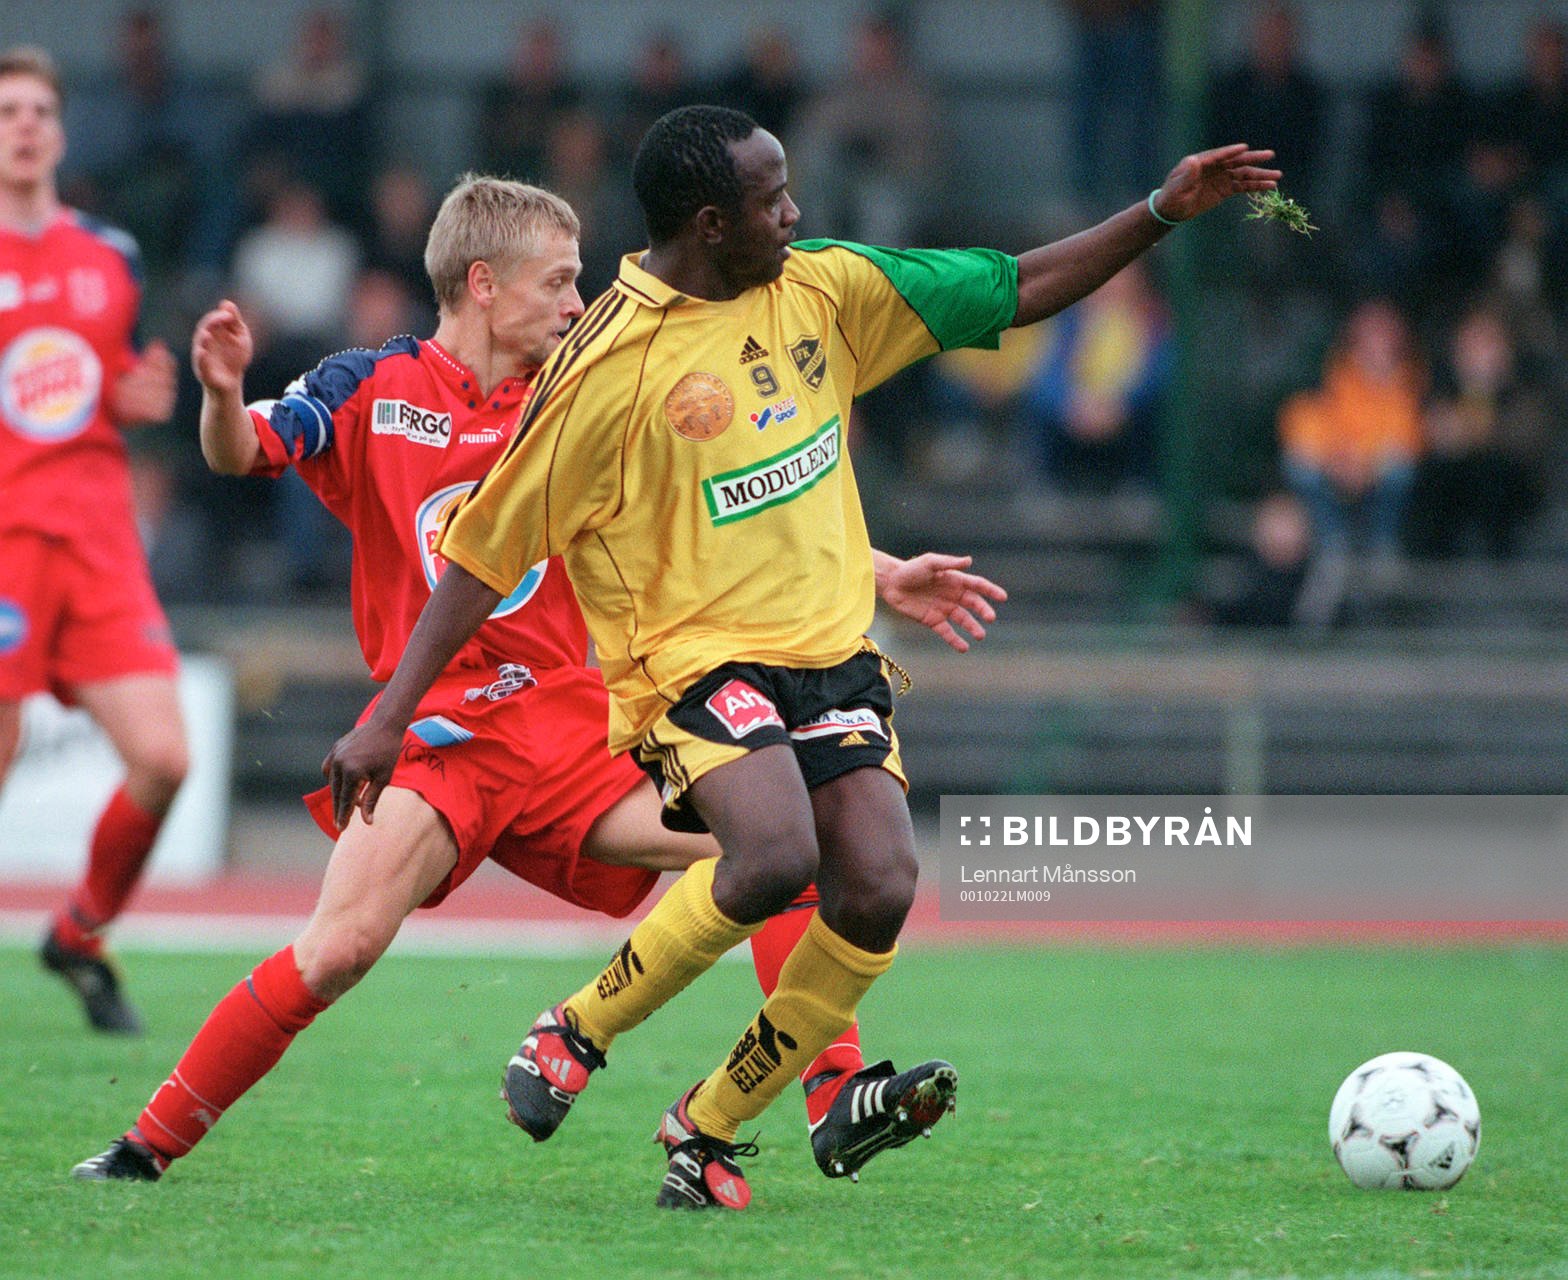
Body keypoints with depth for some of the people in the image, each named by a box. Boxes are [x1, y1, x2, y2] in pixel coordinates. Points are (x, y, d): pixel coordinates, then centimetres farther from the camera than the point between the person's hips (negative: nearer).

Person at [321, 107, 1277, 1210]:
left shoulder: (822, 287, 5)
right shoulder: (609, 367, -12)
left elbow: (1018, 290, 15)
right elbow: (486, 548, -7)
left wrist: (1161, 214, 7)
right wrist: (389, 718, -9)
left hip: (833, 651, 6)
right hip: (696, 657, -6)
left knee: (878, 891, -14)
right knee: (775, 857, -32)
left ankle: (710, 1127, 6)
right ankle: (576, 1036, -7)